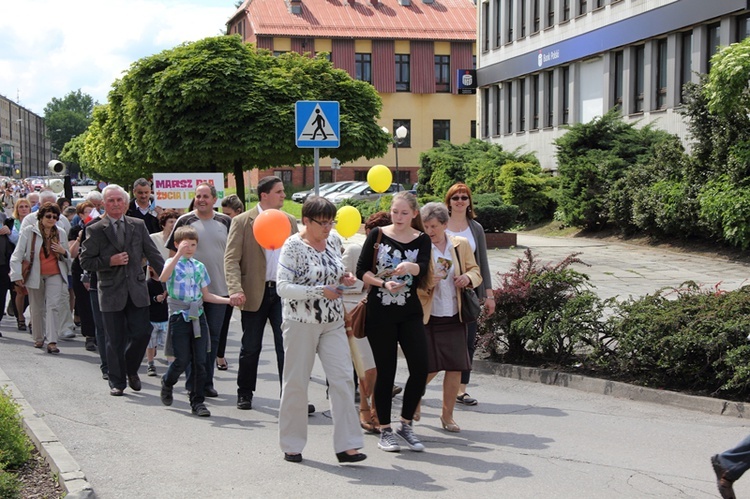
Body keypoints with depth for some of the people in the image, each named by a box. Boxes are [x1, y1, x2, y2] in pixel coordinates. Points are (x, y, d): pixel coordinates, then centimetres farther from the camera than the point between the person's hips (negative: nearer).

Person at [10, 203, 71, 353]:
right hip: (35, 275, -1)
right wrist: (17, 275, -8)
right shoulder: (29, 232, -2)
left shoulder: (61, 233, 7)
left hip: (55, 274, 1)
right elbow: (17, 255, -1)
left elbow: (68, 256, 17)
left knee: (53, 305, -13)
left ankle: (52, 341, -18)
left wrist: (63, 251, -6)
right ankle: (38, 338, 26)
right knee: (37, 308, 8)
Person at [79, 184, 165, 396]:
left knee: (142, 333, -1)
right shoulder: (95, 230, -1)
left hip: (137, 290, 2)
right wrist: (110, 261, -16)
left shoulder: (138, 226, 6)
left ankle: (131, 369, 26)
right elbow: (85, 261, -3)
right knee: (115, 341, 4)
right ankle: (117, 382, 17)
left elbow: (153, 255, 6)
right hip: (111, 292, -2)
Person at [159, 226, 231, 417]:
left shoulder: (200, 267, 13)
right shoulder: (173, 263, 0)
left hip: (198, 315, 4)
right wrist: (179, 254, -30)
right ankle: (167, 382, 26)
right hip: (180, 316, -4)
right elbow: (163, 278, -25)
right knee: (182, 360, -5)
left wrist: (229, 300, 7)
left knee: (200, 360, 1)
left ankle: (197, 401, 9)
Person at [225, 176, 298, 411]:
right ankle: (245, 394, 24)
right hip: (255, 293, -3)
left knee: (287, 346, -1)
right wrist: (235, 290, -21)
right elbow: (231, 259, -8)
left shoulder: (290, 221, 10)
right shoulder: (242, 222, -3)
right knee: (251, 347, 8)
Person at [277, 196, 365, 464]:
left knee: (343, 379, -5)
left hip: (333, 323, 5)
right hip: (301, 323, -5)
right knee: (296, 383, 4)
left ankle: (346, 445, -2)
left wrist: (344, 279, 0)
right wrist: (320, 291, -23)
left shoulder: (334, 241, 8)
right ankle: (291, 444, 18)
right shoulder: (293, 246, -11)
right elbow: (282, 287, -17)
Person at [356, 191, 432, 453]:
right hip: (379, 312, -2)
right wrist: (383, 283, -15)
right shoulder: (378, 235, 1)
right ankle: (385, 430, 14)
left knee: (420, 368, -5)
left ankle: (406, 425, 14)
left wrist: (410, 267, -36)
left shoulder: (422, 240, 4)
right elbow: (361, 270, 0)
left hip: (410, 312, 2)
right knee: (385, 371, 1)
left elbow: (423, 268, -14)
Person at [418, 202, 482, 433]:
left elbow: (475, 270, 15)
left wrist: (469, 278, -7)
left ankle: (447, 415, 18)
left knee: (455, 368, 2)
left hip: (454, 317, 3)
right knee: (430, 368, -5)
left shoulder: (461, 245, 5)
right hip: (427, 317, -3)